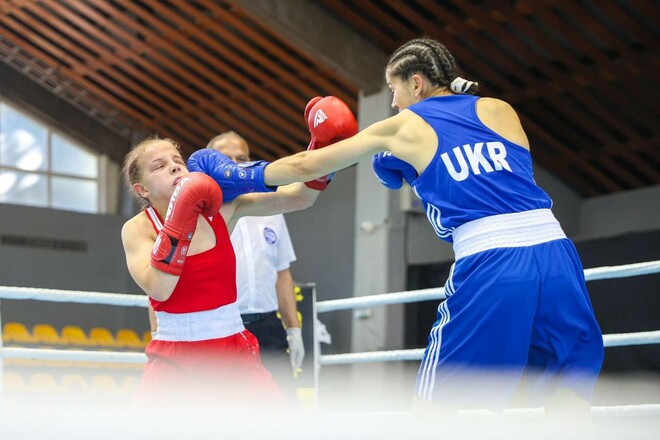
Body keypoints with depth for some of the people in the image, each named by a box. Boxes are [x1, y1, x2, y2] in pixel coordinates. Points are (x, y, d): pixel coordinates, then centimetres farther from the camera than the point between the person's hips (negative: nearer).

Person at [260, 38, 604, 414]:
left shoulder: (404, 126, 13)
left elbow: (305, 166, 20)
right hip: (555, 255, 4)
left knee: (430, 409, 10)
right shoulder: (500, 109, 20)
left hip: (489, 268, -3)